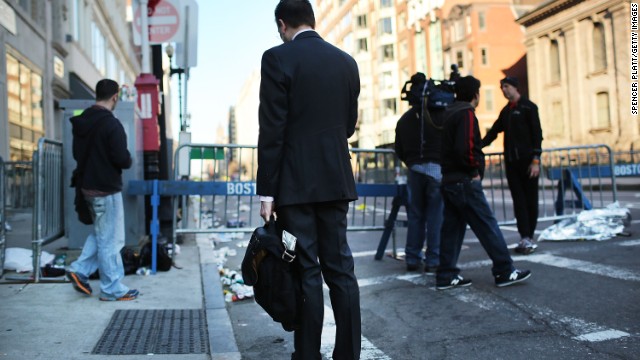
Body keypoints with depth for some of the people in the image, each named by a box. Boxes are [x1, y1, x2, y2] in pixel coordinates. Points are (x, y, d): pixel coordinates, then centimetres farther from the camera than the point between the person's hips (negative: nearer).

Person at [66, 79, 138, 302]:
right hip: (107, 189, -8)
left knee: (100, 233, 24)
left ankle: (79, 270, 18)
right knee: (110, 240, 1)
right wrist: (128, 161, -1)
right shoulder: (111, 124, -19)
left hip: (88, 186, 8)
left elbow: (77, 154, 15)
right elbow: (122, 158, -22)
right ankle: (112, 289, 10)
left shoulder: (80, 122, 7)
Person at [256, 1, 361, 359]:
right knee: (341, 268, 10)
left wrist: (267, 191, -9)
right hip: (337, 180, 5)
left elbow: (272, 129, -12)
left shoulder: (278, 58, -7)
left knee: (305, 272, 0)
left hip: (296, 182, -5)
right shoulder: (346, 61, 9)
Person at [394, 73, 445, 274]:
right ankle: (433, 261, 1)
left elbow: (399, 151, 10)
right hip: (437, 169, -4)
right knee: (436, 216, 0)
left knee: (415, 215, 11)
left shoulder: (404, 120, 6)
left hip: (414, 171, 4)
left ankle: (412, 259, 14)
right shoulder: (439, 116, -5)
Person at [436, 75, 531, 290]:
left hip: (449, 181, 9)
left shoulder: (451, 114, 17)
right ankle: (505, 271, 5)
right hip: (465, 182, -9)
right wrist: (474, 169, -10)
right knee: (487, 226, -2)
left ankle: (446, 276, 12)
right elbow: (465, 148, -24)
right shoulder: (467, 114, -11)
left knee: (452, 228, 10)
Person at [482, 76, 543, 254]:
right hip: (511, 161, 6)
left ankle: (529, 237, 8)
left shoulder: (528, 107, -2)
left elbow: (537, 133, -7)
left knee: (530, 199, 0)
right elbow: (494, 131, 21)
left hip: (527, 160, -6)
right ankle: (525, 238, -2)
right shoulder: (506, 110, 17)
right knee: (518, 199, 0)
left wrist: (536, 159, -14)